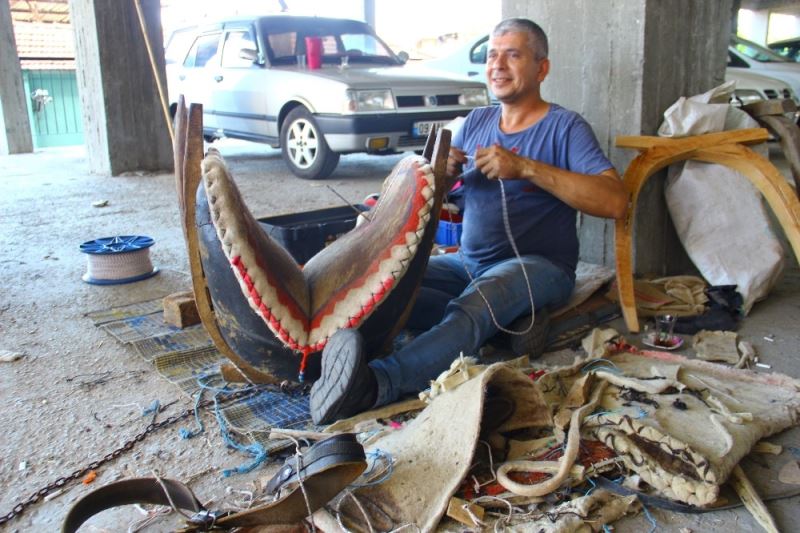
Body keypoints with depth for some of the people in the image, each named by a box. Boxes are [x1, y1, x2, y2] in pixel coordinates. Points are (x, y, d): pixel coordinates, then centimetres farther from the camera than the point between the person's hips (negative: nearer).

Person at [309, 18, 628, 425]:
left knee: (476, 304, -37)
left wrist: (527, 168, -23)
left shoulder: (565, 127, -2)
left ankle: (376, 383, -54)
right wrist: (442, 170, -11)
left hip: (538, 266, -6)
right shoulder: (476, 122, 16)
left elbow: (615, 202, -17)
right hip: (468, 262, 7)